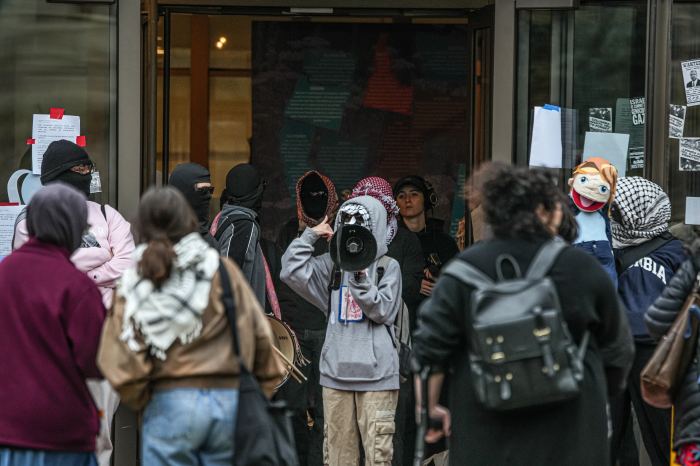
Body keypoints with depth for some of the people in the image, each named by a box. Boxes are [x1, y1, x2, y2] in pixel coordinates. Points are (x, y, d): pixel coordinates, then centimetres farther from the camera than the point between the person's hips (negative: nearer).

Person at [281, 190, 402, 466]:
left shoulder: (388, 267, 3)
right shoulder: (333, 264, 11)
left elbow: (384, 311, -7)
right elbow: (292, 272, 0)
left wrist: (360, 279, -16)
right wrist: (310, 236, 2)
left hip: (376, 373, -3)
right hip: (335, 371, 3)